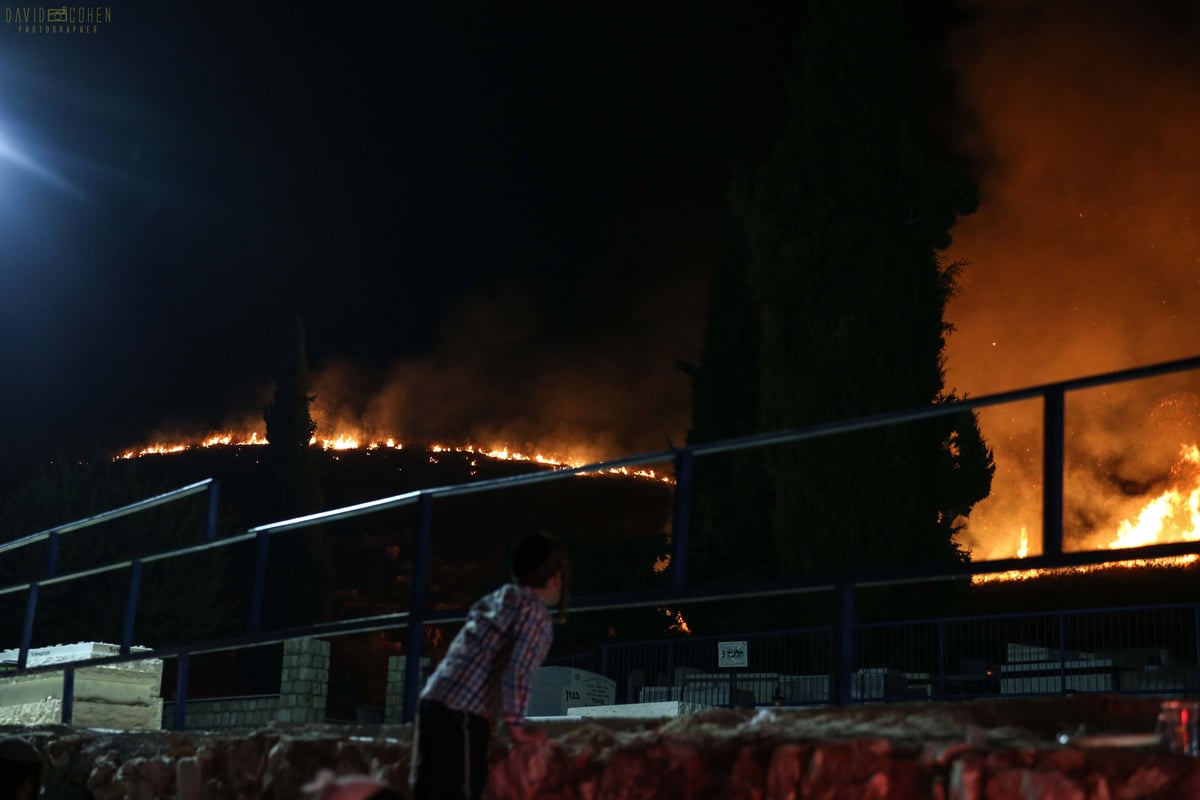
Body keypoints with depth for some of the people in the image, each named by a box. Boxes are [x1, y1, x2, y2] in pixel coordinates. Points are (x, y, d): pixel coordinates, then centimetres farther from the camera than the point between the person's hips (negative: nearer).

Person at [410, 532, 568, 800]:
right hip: (460, 717, -8)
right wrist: (516, 727, -6)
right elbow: (518, 672, -13)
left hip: (433, 702, 8)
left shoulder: (493, 601, 22)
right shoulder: (536, 615, -2)